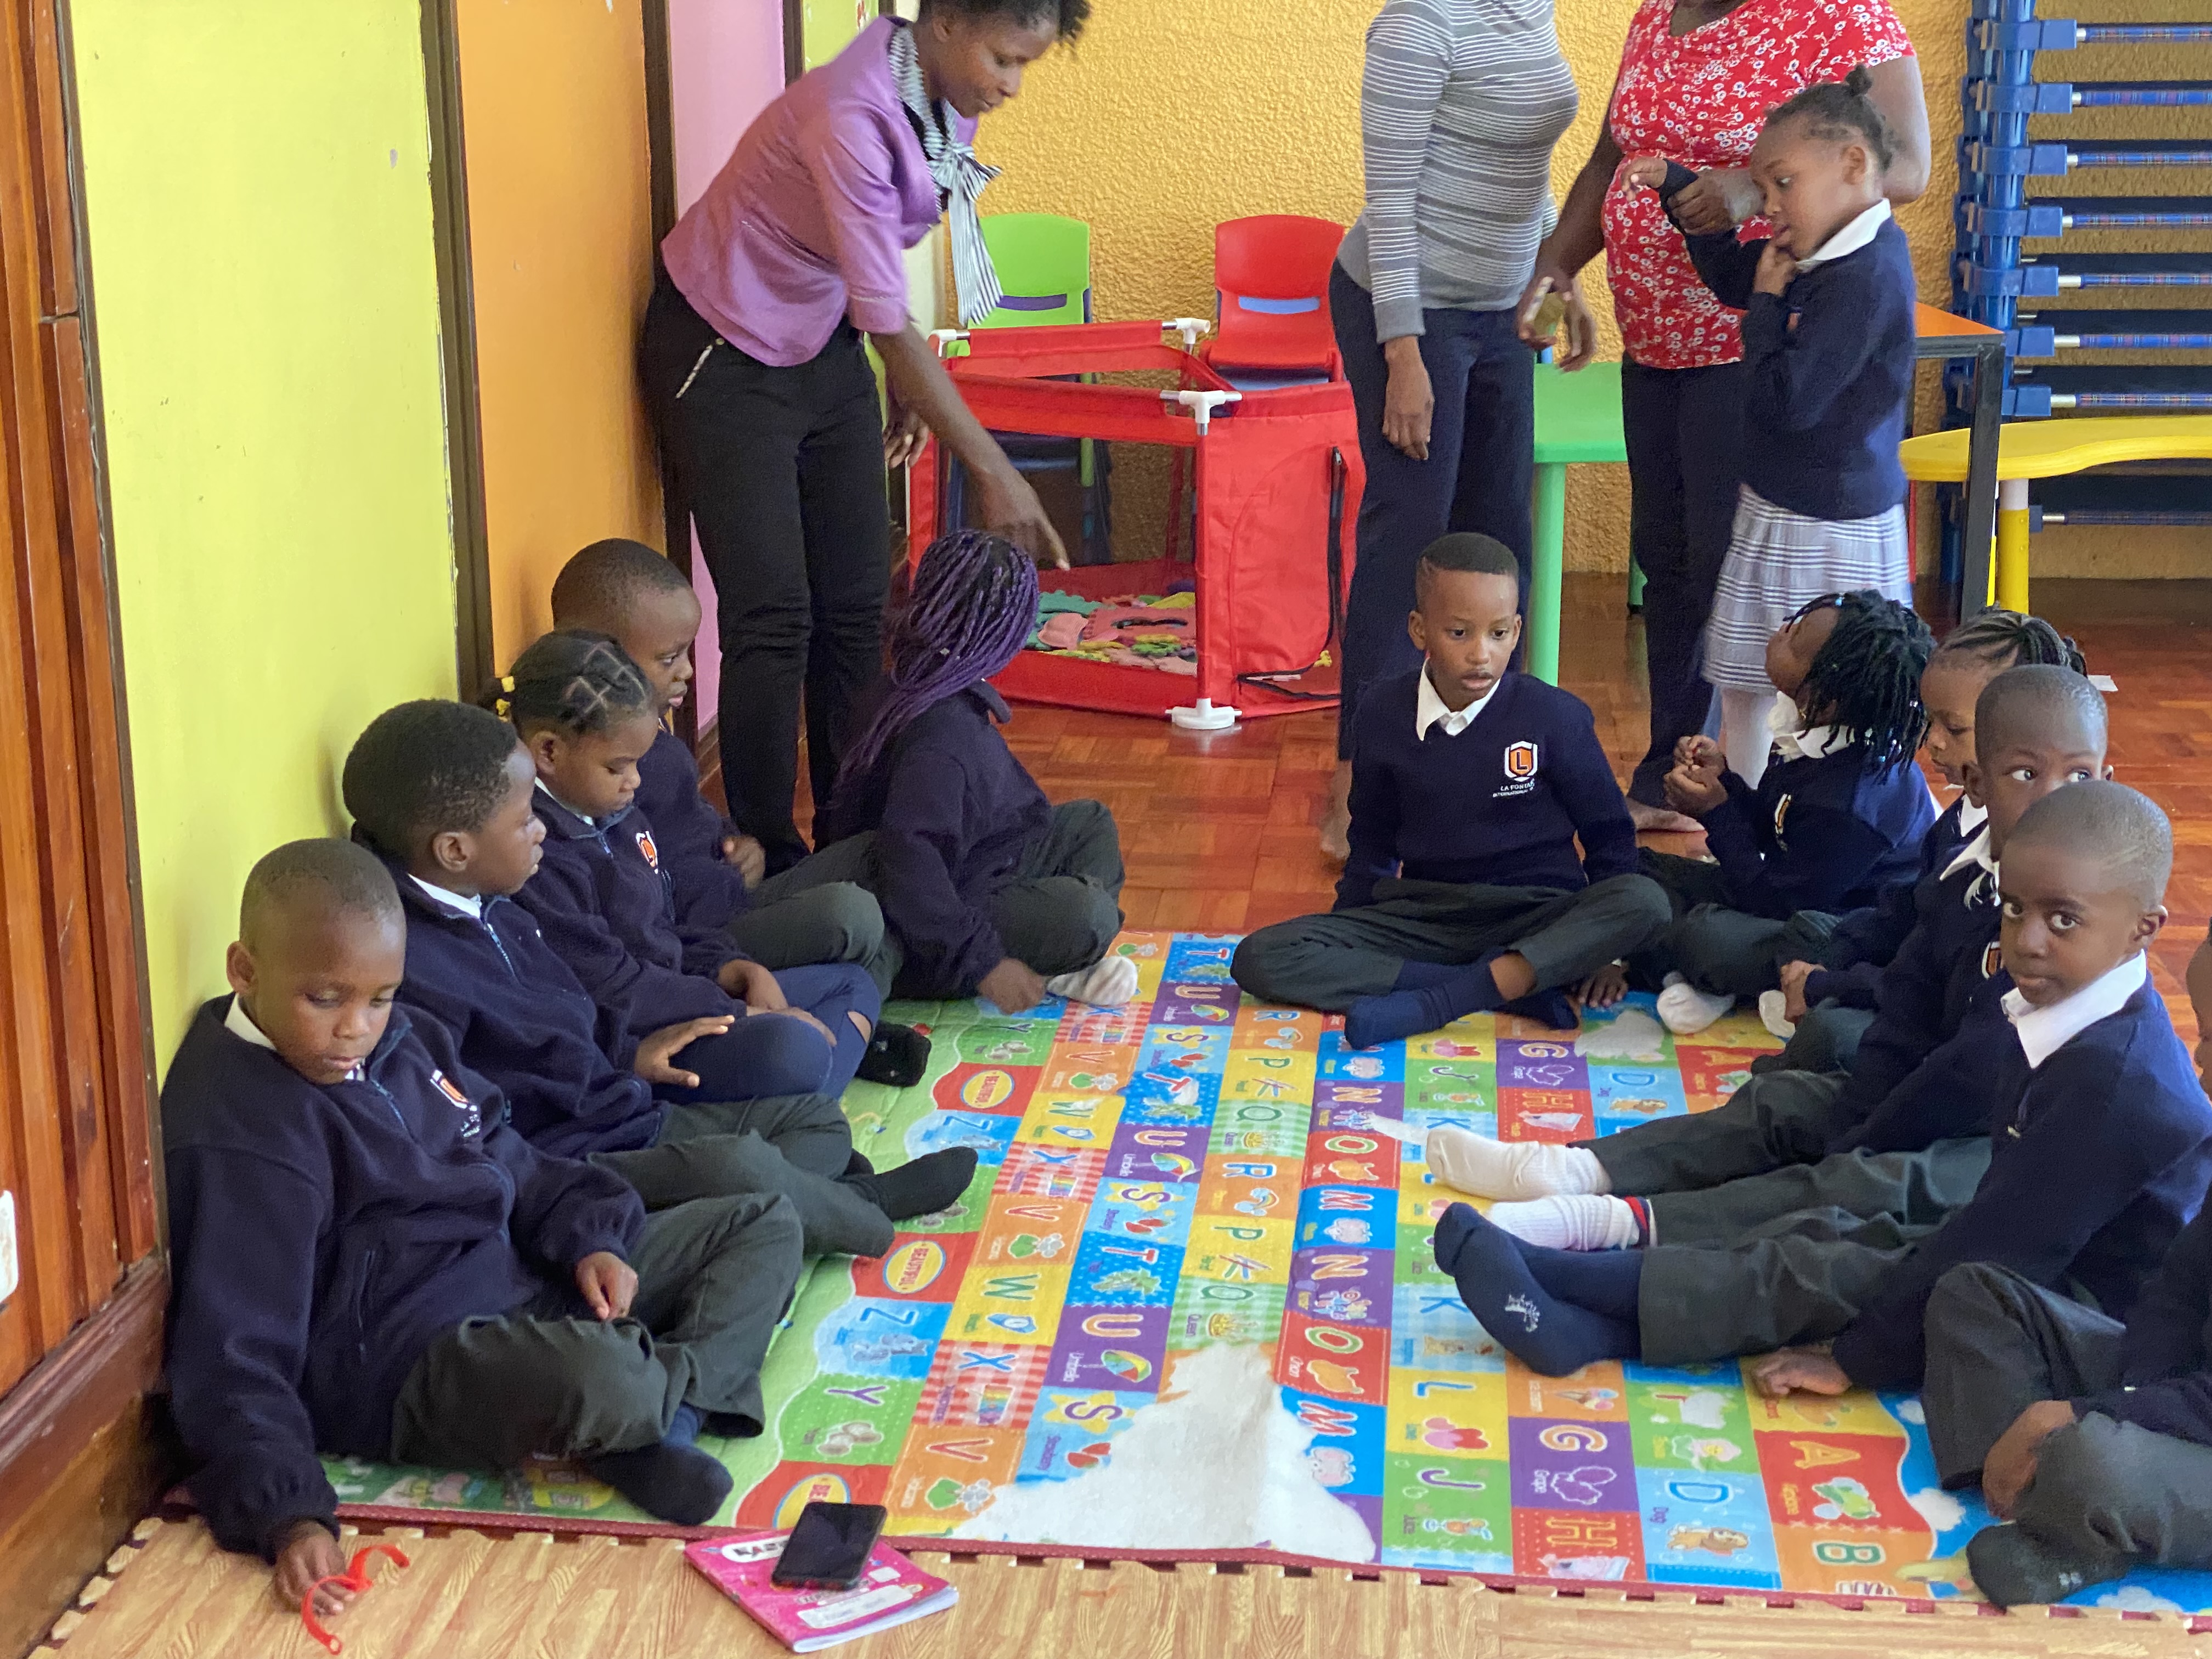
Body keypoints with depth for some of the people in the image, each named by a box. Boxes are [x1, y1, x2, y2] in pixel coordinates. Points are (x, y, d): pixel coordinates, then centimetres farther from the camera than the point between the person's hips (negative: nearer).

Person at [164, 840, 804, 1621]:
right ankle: (678, 1391, -4)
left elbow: (501, 1159, 18)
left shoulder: (399, 1038, 8)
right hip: (406, 1367, -10)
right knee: (594, 1379, -43)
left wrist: (588, 1236, -1)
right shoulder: (240, 1136, -21)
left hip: (519, 1272, 10)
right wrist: (290, 1516, -35)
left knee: (764, 1225, 12)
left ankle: (664, 1412, -13)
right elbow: (237, 1361, -24)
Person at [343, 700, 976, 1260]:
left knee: (816, 1118, 13)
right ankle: (866, 1219, 0)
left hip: (621, 1122, 11)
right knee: (741, 1164, -28)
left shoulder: (485, 911, 10)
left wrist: (626, 1056, 11)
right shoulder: (406, 967, -25)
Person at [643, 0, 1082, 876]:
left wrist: (911, 386, 12)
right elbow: (890, 324, -31)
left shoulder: (945, 101, -6)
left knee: (857, 608, 6)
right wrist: (991, 472, -30)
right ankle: (769, 865, 0)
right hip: (725, 357, -8)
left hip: (826, 346, 8)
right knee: (774, 620, -10)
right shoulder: (851, 120, -32)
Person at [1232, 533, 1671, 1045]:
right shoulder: (1383, 716, 1)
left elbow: (1607, 832, 3)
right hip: (1424, 918, 2)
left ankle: (1434, 1003, -34)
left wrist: (1601, 951, -5)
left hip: (1535, 918, -2)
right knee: (1258, 959, -20)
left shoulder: (1554, 716, -6)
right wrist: (1341, 945, 5)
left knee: (1646, 903, -33)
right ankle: (1516, 988, -25)